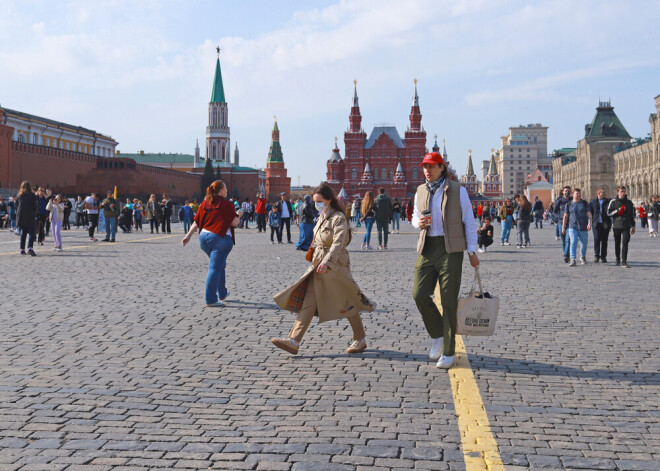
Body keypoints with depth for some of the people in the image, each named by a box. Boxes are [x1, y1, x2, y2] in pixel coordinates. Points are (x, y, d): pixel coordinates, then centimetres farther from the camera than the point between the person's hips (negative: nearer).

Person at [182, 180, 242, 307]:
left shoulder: (205, 203, 10)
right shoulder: (226, 204, -7)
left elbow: (196, 222, 9)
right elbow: (234, 223, -9)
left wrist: (188, 236, 12)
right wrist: (238, 215, 10)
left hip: (204, 237, 7)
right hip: (220, 238, -7)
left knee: (220, 265, 24)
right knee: (215, 268, -6)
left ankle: (222, 293, 34)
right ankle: (211, 300, -7)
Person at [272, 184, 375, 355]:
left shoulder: (339, 218, -13)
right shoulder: (322, 217, 12)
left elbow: (338, 243, -26)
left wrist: (327, 262, -38)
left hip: (335, 266, -8)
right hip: (318, 266, 8)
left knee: (346, 303, 4)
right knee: (308, 302, -2)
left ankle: (361, 340, 20)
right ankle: (294, 341, -8)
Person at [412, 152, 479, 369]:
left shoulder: (458, 190, -1)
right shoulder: (421, 191, 12)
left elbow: (469, 221, 1)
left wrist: (472, 251, -4)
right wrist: (418, 223, -1)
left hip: (450, 249, -4)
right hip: (427, 248, 4)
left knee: (448, 301, -3)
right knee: (419, 294, -6)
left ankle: (448, 353, 6)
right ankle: (438, 335, 19)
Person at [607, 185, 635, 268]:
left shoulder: (629, 202, 9)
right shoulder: (613, 202, 3)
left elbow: (632, 215, 16)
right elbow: (609, 213, 2)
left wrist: (633, 226, 15)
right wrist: (617, 211, -14)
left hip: (626, 226, 0)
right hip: (616, 226, 0)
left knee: (625, 243, -11)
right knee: (617, 244, 8)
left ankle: (624, 261, -12)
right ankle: (617, 259, 24)